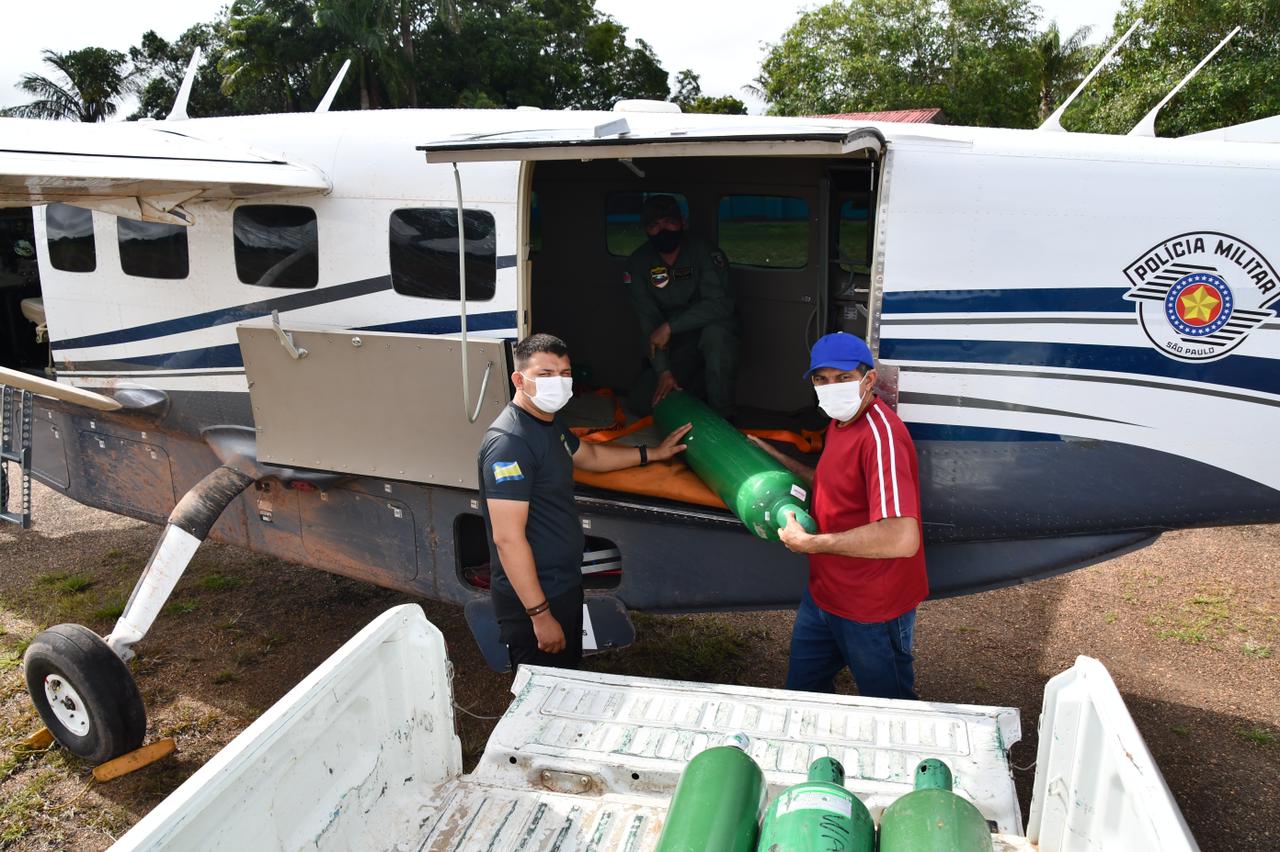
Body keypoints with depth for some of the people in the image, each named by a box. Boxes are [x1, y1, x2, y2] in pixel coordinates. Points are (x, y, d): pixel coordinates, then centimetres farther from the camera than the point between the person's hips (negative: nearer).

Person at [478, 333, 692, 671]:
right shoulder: (509, 443, -25)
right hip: (531, 602, -10)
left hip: (564, 585, 10)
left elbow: (589, 455, 29)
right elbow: (507, 538, -27)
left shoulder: (550, 424, 7)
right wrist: (539, 615, -25)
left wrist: (652, 453, 32)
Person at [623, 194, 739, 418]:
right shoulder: (638, 263, -8)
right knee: (640, 403, -5)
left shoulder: (705, 253, -19)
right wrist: (663, 370, -21)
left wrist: (670, 326, -33)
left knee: (714, 332, -40)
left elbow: (720, 305, -30)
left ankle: (722, 417, -24)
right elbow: (648, 320, -12)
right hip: (676, 344, 4)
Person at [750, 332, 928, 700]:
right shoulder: (840, 421, 3)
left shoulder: (881, 434, -29)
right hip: (823, 593, 9)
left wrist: (811, 543, -30)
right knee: (800, 691, 24)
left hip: (872, 610, -9)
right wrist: (777, 459, 13)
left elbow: (902, 539, -40)